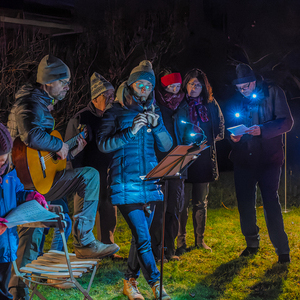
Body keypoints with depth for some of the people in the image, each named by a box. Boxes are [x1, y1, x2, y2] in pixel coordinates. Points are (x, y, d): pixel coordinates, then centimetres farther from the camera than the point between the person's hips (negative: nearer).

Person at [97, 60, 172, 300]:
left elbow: (167, 146, 7)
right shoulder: (115, 112, 1)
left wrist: (157, 124, -11)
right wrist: (131, 131, -20)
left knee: (140, 236, 11)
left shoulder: (152, 112, 14)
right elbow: (103, 144, -9)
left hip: (149, 183, 5)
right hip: (126, 185, -5)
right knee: (143, 238, -12)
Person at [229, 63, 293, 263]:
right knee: (245, 202, 9)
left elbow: (286, 122, -10)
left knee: (271, 201, -8)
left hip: (269, 156, -4)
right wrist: (232, 136, -9)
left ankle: (282, 250, 2)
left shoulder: (273, 92, -5)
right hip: (243, 157, 4)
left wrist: (262, 130, -25)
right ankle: (252, 244, 26)